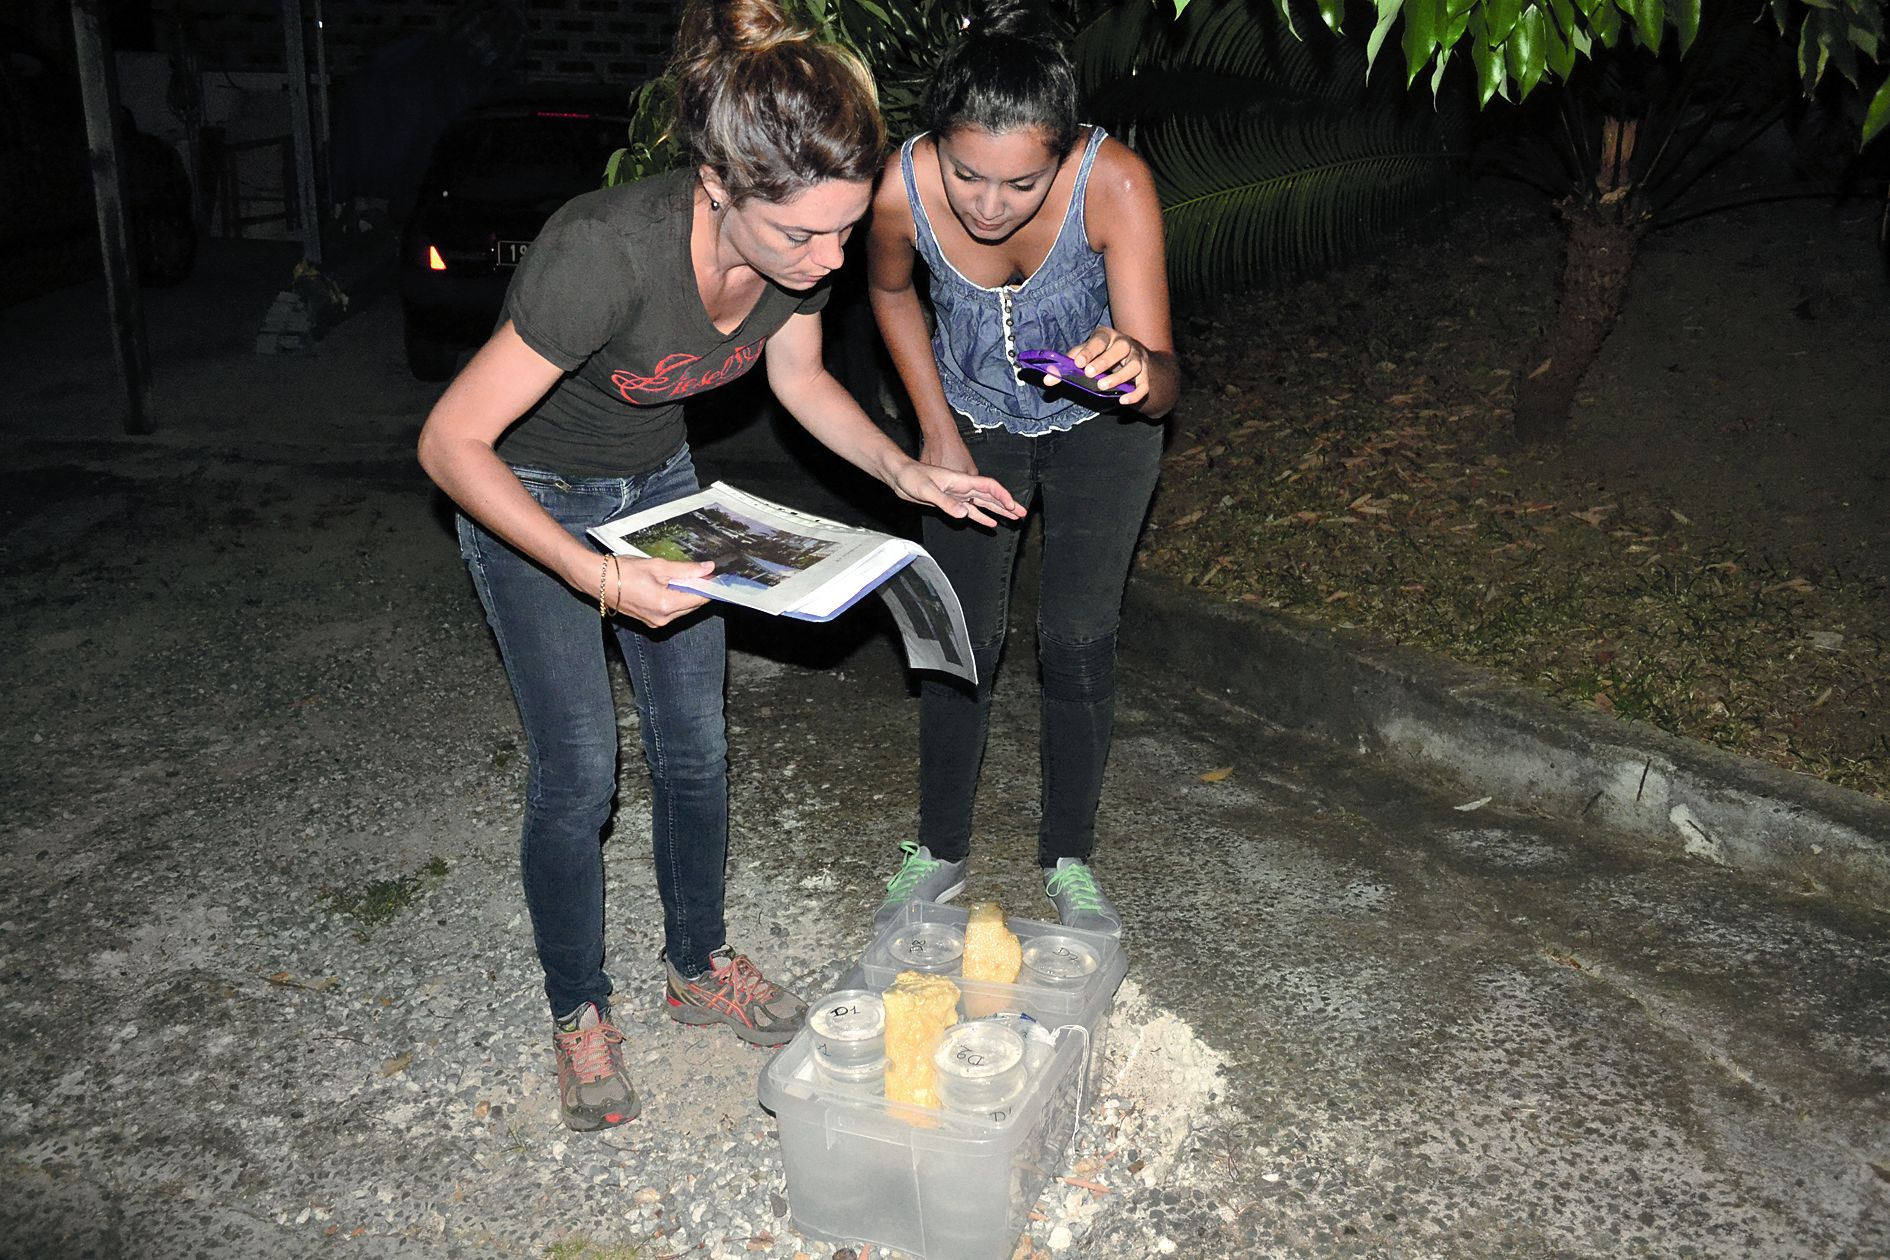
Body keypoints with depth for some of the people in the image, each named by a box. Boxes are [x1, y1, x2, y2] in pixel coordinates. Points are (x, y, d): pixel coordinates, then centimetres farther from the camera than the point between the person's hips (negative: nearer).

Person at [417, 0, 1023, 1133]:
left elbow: (799, 375, 1)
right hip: (530, 501, -5)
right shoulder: (607, 253, -39)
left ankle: (700, 965, 32)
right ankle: (580, 1012, 21)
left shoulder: (801, 243, -21)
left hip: (661, 483, 5)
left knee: (695, 744, 9)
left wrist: (906, 473, -14)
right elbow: (451, 442, -31)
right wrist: (599, 578, -40)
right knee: (579, 769, -2)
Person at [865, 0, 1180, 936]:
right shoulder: (905, 188, -29)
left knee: (1078, 641, -1)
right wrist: (937, 429, -5)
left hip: (1098, 428, -1)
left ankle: (1068, 861, 20)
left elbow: (1162, 385, -36)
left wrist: (1137, 368, -59)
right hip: (976, 422, 1)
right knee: (963, 636, 2)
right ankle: (938, 851, 23)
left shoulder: (1113, 182, -35)